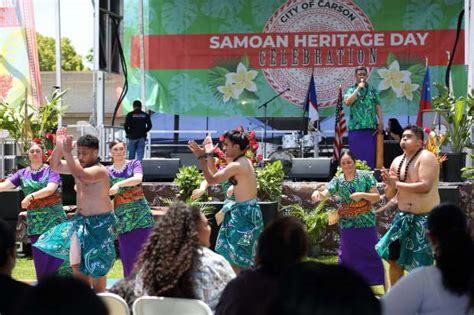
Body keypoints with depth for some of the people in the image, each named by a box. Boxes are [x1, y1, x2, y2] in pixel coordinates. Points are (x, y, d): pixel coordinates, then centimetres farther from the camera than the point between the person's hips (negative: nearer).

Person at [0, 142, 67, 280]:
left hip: (54, 219, -3)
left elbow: (51, 188, -16)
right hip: (34, 222, 3)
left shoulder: (51, 170, 0)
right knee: (40, 260, 5)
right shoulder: (22, 174, 9)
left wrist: (31, 196, -27)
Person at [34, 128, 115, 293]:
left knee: (97, 267, -1)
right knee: (77, 264, 11)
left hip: (100, 223, -8)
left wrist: (67, 153, -39)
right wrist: (59, 146, -11)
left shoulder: (99, 170, -21)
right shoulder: (79, 165, 4)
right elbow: (55, 166, 4)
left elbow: (81, 176, -39)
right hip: (81, 220, 8)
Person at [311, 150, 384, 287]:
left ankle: (373, 283, 12)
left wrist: (362, 194, -20)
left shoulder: (365, 176, -4)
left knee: (371, 255, 3)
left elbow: (377, 197, -3)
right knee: (349, 256, 6)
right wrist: (317, 193, -39)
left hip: (367, 224, -2)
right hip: (347, 225, 2)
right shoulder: (337, 180, 0)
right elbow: (325, 194, -15)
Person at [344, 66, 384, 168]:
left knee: (370, 156, 0)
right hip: (355, 128, -1)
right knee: (356, 155, -1)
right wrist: (358, 88, -9)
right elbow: (347, 102, -11)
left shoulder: (372, 90, 13)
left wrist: (381, 122, -4)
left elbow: (378, 107, 8)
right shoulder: (351, 90, 9)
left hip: (371, 128, 1)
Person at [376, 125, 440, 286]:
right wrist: (389, 184, -13)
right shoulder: (397, 162, 8)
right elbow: (389, 195, 10)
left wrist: (397, 184, -20)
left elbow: (426, 186, -26)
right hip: (403, 217, 7)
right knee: (394, 257, 13)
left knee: (421, 265, -5)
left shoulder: (426, 157, -13)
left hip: (424, 218, -7)